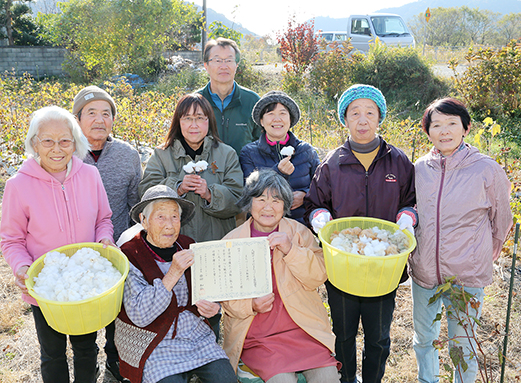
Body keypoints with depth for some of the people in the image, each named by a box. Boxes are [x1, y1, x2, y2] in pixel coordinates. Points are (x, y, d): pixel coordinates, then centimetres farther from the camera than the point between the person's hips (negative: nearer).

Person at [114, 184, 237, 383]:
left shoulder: (188, 246, 3)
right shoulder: (129, 256, -12)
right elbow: (139, 316, -20)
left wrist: (208, 308, -8)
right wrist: (173, 273, -26)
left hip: (196, 335, 4)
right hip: (153, 344, -4)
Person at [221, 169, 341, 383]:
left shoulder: (298, 232, 7)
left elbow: (318, 278, -2)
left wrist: (290, 250, -15)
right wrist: (251, 305, -15)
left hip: (302, 327, 2)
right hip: (256, 337, -1)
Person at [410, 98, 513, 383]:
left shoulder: (486, 169, -11)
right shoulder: (419, 168, -2)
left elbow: (501, 221, 3)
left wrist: (483, 258, 11)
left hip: (466, 277, -3)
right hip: (423, 272, 4)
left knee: (462, 347, 11)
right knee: (423, 338, 20)